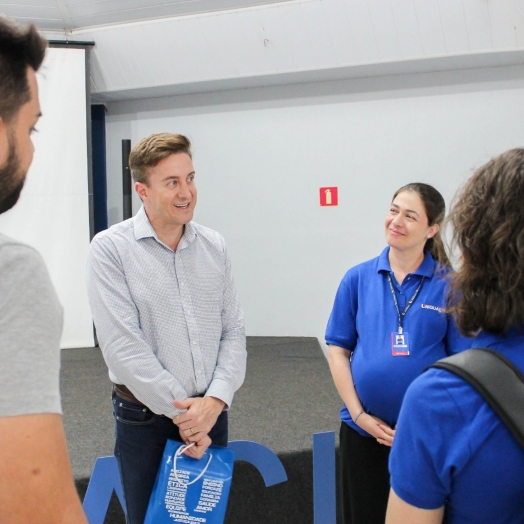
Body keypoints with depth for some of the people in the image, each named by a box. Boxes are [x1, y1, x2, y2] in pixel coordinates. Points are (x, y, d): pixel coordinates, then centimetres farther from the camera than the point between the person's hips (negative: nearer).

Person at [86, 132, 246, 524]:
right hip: (146, 418, -4)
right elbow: (123, 346, -15)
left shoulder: (214, 246, 3)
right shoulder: (110, 248, -9)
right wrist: (180, 411, -13)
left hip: (211, 413, 4)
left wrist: (215, 400, -11)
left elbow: (233, 331, 3)